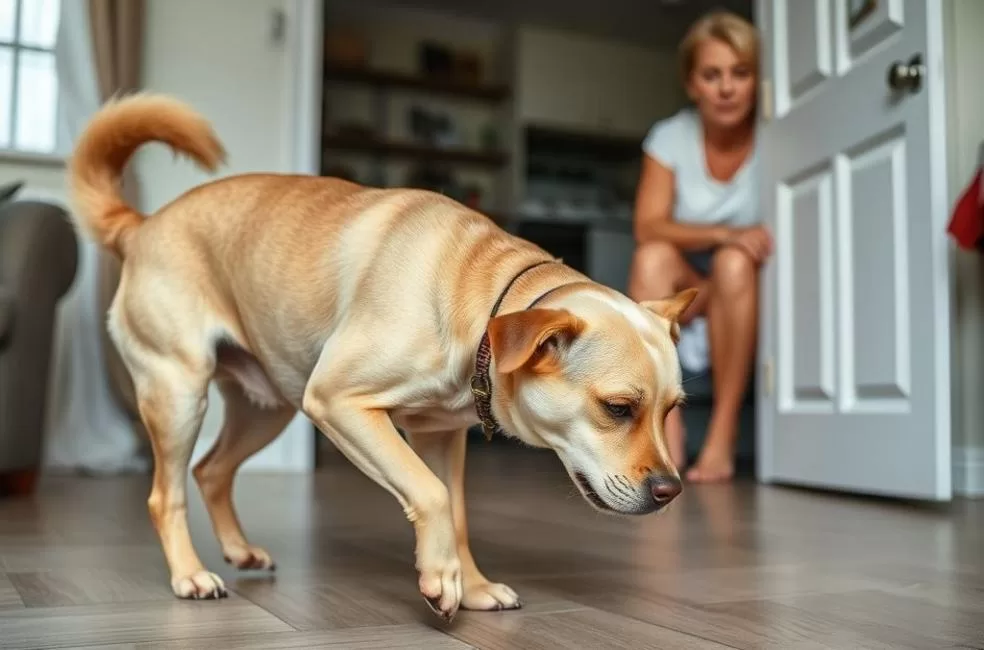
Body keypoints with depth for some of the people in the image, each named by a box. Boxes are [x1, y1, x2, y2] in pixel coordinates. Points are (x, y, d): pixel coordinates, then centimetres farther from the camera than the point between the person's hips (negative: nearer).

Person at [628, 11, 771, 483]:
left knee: (734, 264, -33)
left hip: (751, 287, -1)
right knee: (653, 258, -29)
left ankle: (722, 435, -28)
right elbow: (648, 228, -17)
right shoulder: (669, 137, -6)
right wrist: (725, 234, -31)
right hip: (686, 290, 2)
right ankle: (666, 430, -32)